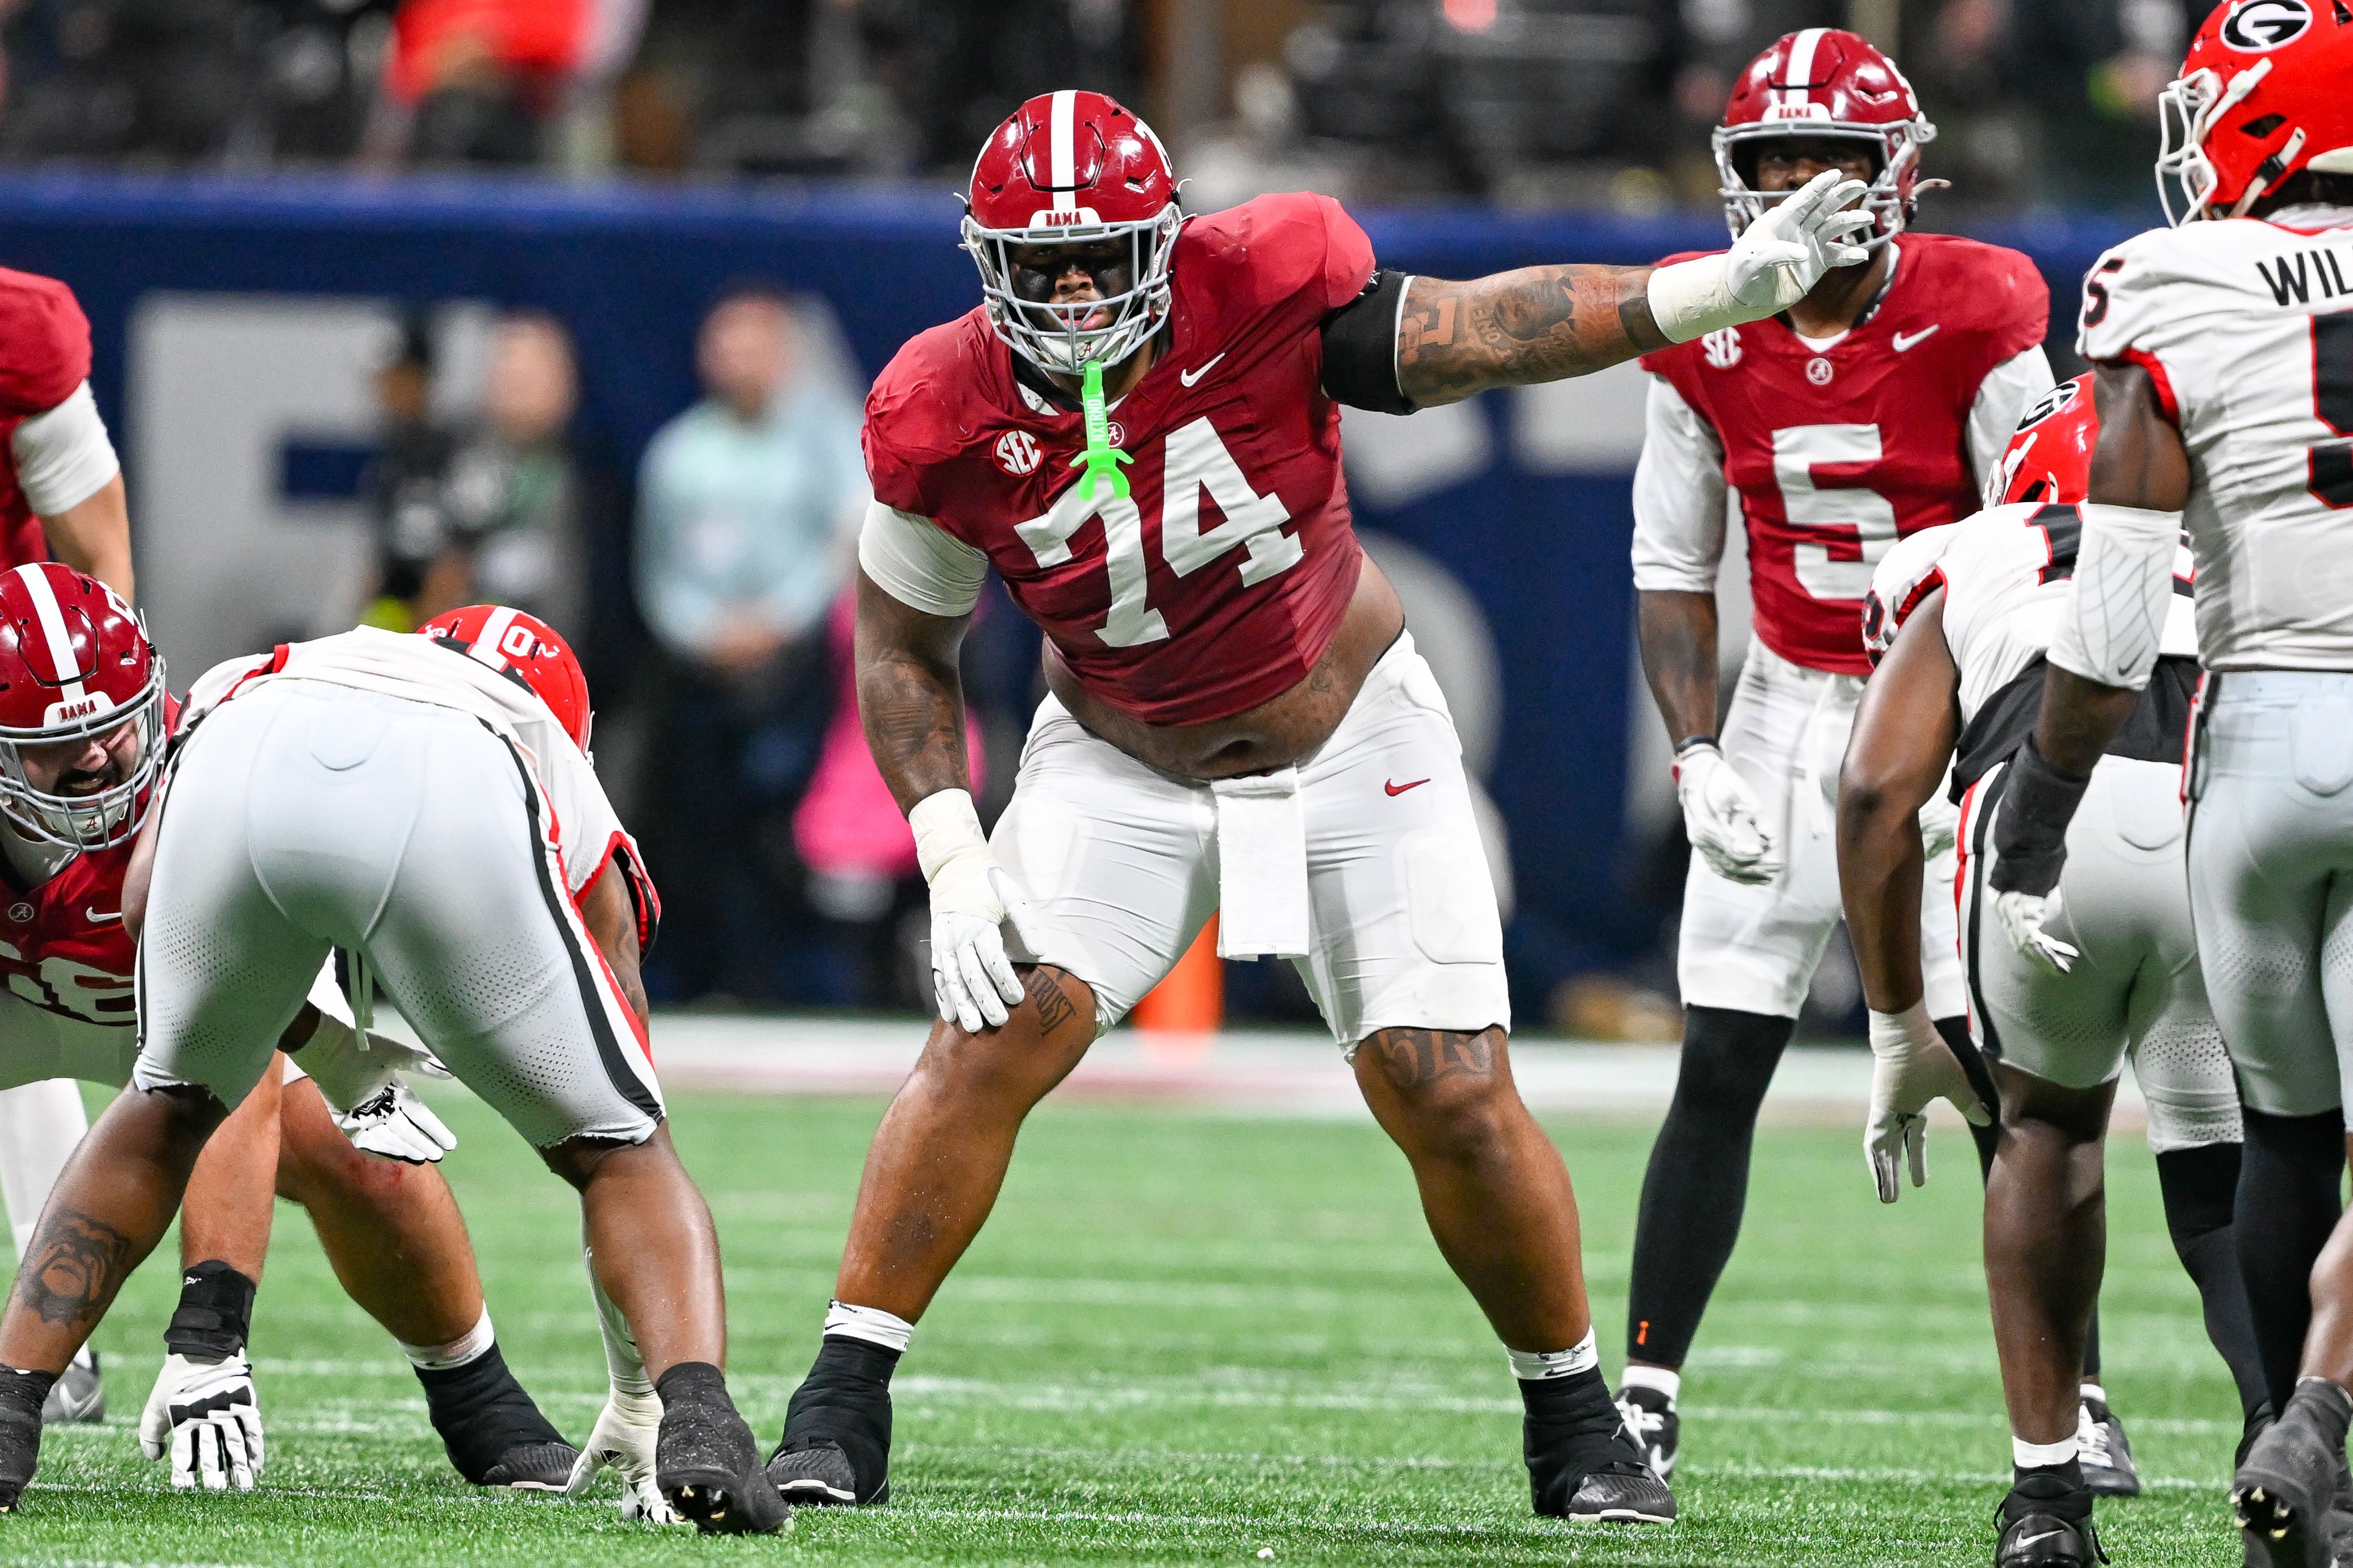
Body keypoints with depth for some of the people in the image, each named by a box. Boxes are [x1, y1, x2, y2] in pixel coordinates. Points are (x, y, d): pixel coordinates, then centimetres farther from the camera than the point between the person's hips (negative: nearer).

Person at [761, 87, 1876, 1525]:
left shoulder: (1260, 298, -25)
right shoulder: (951, 417, -18)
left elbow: (1477, 335, -22)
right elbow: (906, 649, -4)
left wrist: (1727, 287, -32)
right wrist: (952, 857, -14)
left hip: (1353, 746, -1)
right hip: (1124, 764, 1)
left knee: (1457, 1097, -4)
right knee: (995, 1037, -18)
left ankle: (1577, 1425, 18)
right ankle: (842, 1414, -11)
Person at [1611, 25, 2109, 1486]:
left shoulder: (1972, 324, -14)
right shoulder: (1703, 346, -3)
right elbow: (1674, 575, 5)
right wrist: (1699, 755, -7)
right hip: (1789, 708, 3)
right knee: (1718, 1072, -3)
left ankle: (2074, 1403, 3)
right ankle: (1647, 1403, 3)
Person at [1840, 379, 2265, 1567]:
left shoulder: (1971, 574, 34)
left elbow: (1880, 789, 20)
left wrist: (1901, 1031, 28)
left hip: (2055, 810, 0)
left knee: (2048, 1122, 28)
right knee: (2229, 1197, 17)